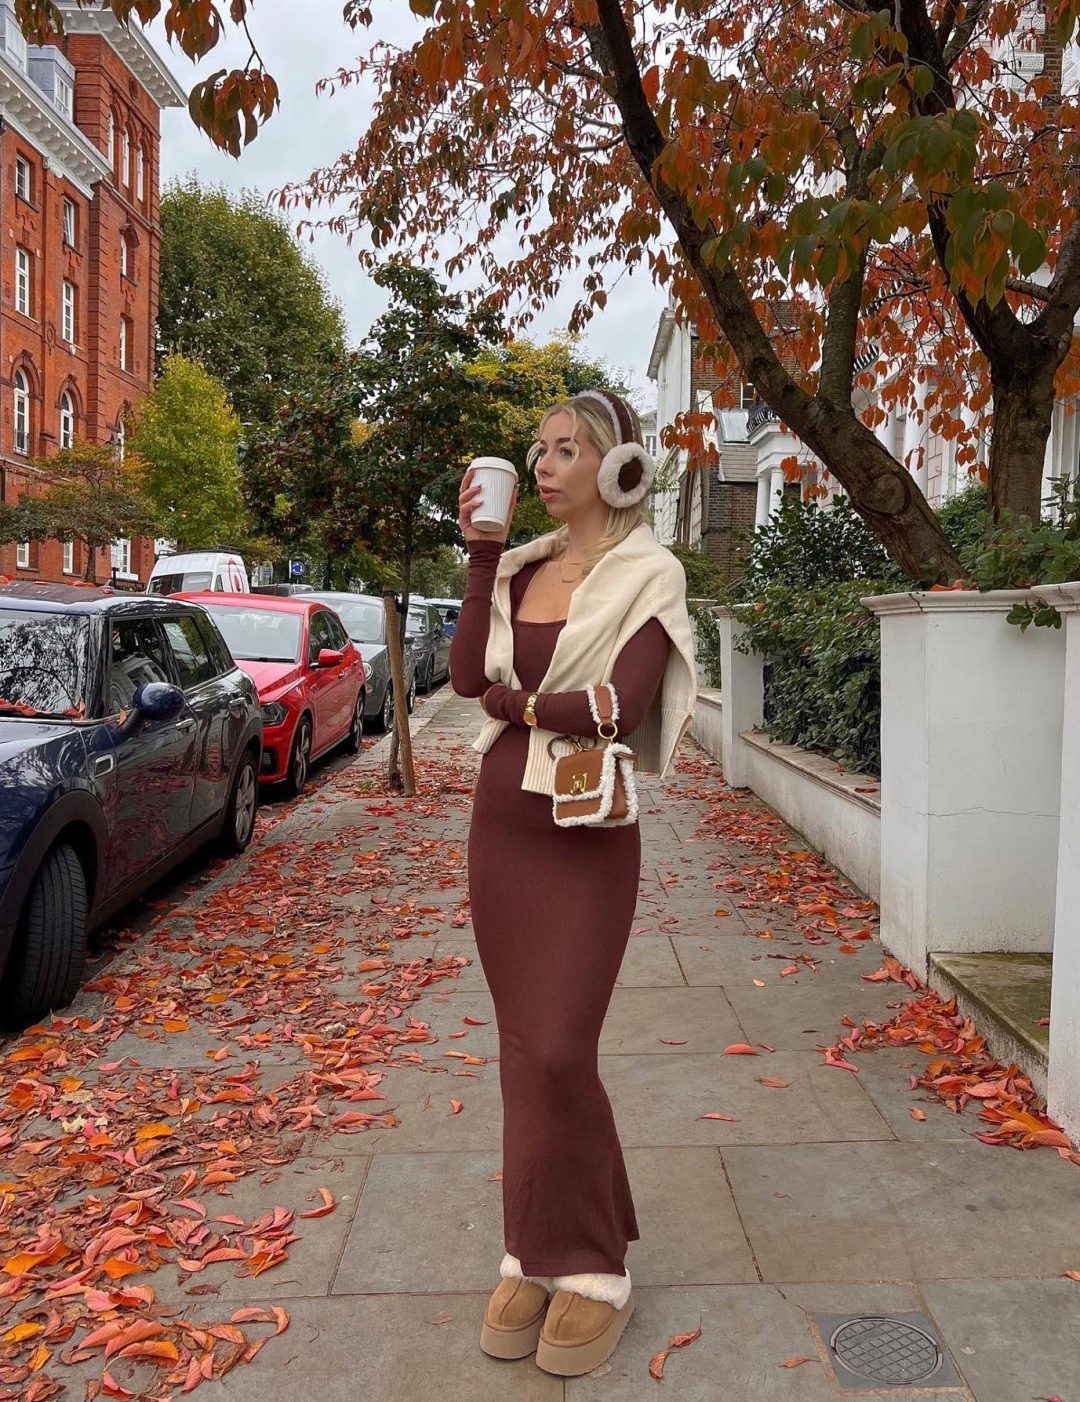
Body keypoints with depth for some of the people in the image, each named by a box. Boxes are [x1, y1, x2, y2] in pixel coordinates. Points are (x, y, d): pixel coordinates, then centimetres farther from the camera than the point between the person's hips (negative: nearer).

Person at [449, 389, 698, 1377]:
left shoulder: (647, 575, -6)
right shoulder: (521, 567, 10)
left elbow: (617, 707, -18)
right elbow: (468, 676, -3)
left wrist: (515, 703, -6)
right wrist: (480, 555, -3)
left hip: (587, 834, -5)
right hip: (500, 822, 6)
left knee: (557, 1052, -6)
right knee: (522, 1046, 11)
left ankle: (589, 1267, 15)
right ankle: (540, 1250, 26)